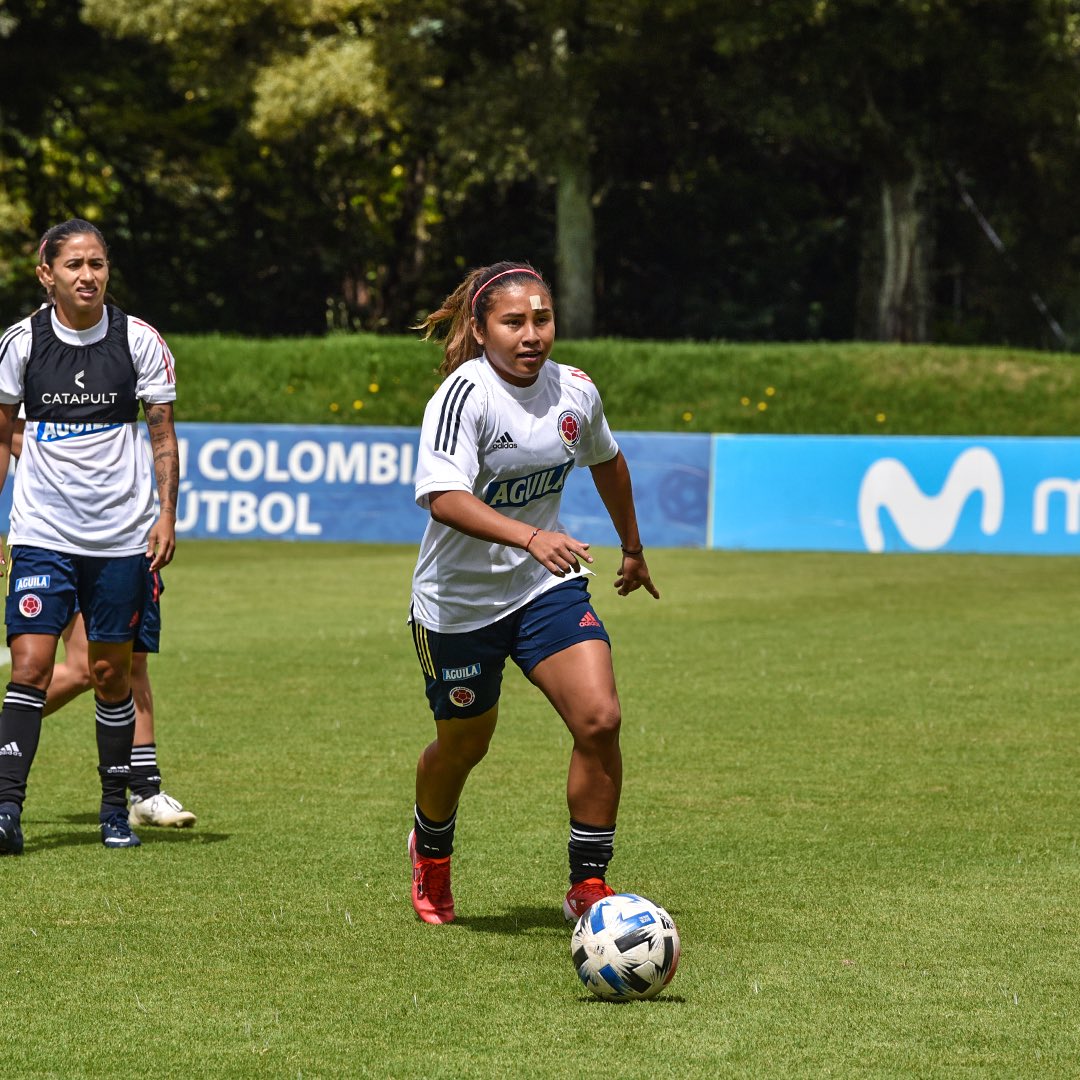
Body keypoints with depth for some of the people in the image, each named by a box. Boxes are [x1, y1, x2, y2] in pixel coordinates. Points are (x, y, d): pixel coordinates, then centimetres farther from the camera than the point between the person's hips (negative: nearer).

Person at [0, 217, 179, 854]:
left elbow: (163, 436, 6)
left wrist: (166, 515, -3)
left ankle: (116, 808, 19)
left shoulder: (139, 341, -3)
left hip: (122, 535, 0)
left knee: (111, 673, 6)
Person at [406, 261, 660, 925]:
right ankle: (431, 850, 46)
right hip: (460, 598, -4)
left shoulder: (575, 391, -4)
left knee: (600, 720, -15)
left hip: (547, 585, 4)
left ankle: (588, 888, -2)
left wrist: (633, 547, 30)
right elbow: (444, 496, -36)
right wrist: (530, 536, -48)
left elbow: (606, 461, 19)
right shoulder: (465, 394, -22)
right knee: (464, 745, 12)